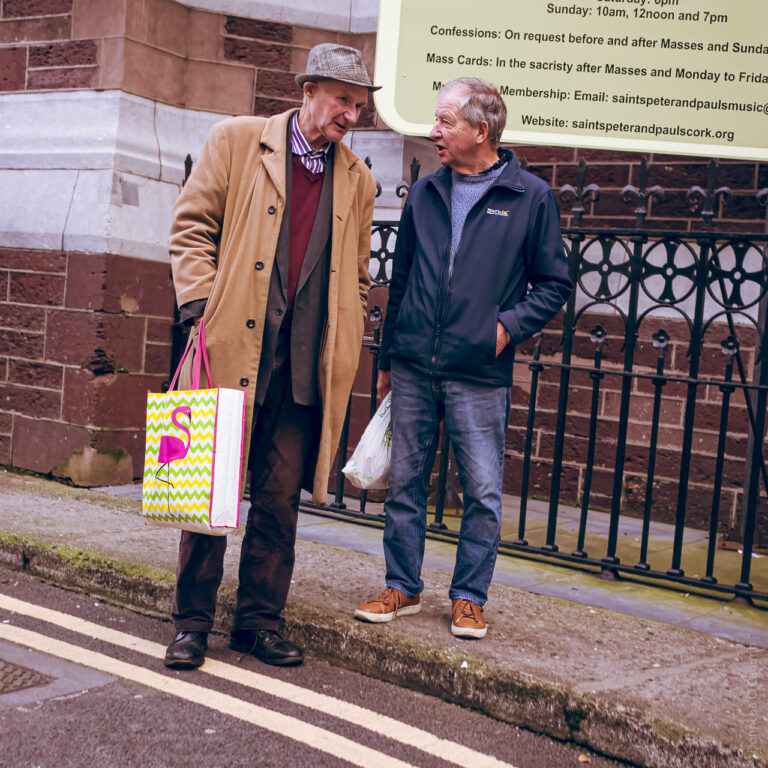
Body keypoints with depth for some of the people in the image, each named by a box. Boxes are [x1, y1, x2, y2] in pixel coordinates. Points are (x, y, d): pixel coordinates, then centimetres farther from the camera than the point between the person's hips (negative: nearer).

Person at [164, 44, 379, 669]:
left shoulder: (358, 180, 15)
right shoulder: (236, 141, 5)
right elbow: (192, 227, 3)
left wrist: (343, 354, 10)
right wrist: (201, 306, -9)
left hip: (306, 368, 3)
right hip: (231, 352, -3)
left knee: (280, 501, 7)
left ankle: (259, 621, 19)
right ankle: (193, 623, 14)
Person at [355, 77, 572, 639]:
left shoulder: (531, 198, -1)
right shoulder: (425, 193, 11)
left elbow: (555, 283, 4)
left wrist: (508, 324, -11)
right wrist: (387, 357, 17)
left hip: (480, 376, -3)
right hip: (413, 368, 4)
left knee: (483, 491, 2)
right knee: (405, 482, 9)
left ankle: (469, 598, 17)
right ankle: (402, 587, 23)